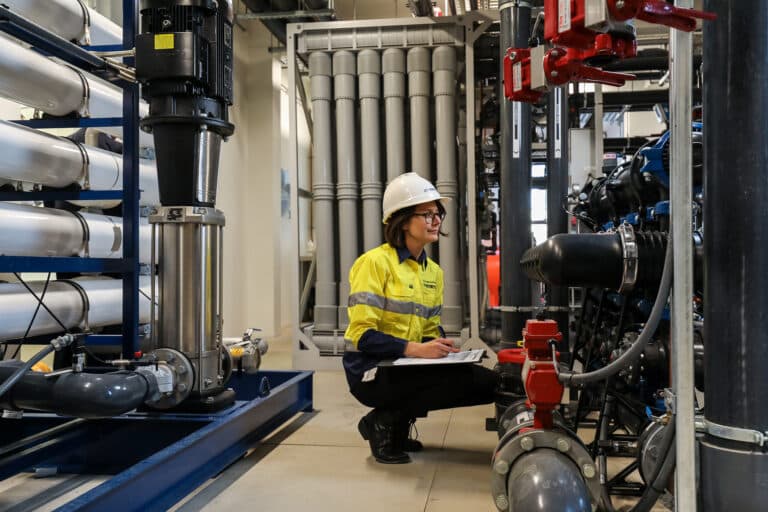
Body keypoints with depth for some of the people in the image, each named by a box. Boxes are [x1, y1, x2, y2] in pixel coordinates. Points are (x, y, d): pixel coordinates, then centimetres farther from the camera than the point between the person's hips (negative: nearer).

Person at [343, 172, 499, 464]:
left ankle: (396, 420, 3)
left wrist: (438, 346, -8)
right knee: (465, 380, -25)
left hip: (408, 366, 8)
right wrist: (415, 349, -28)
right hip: (372, 371, -8)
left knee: (488, 383, -8)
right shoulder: (376, 262, -12)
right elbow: (362, 335, -17)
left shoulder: (433, 272, 11)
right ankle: (384, 422, -7)